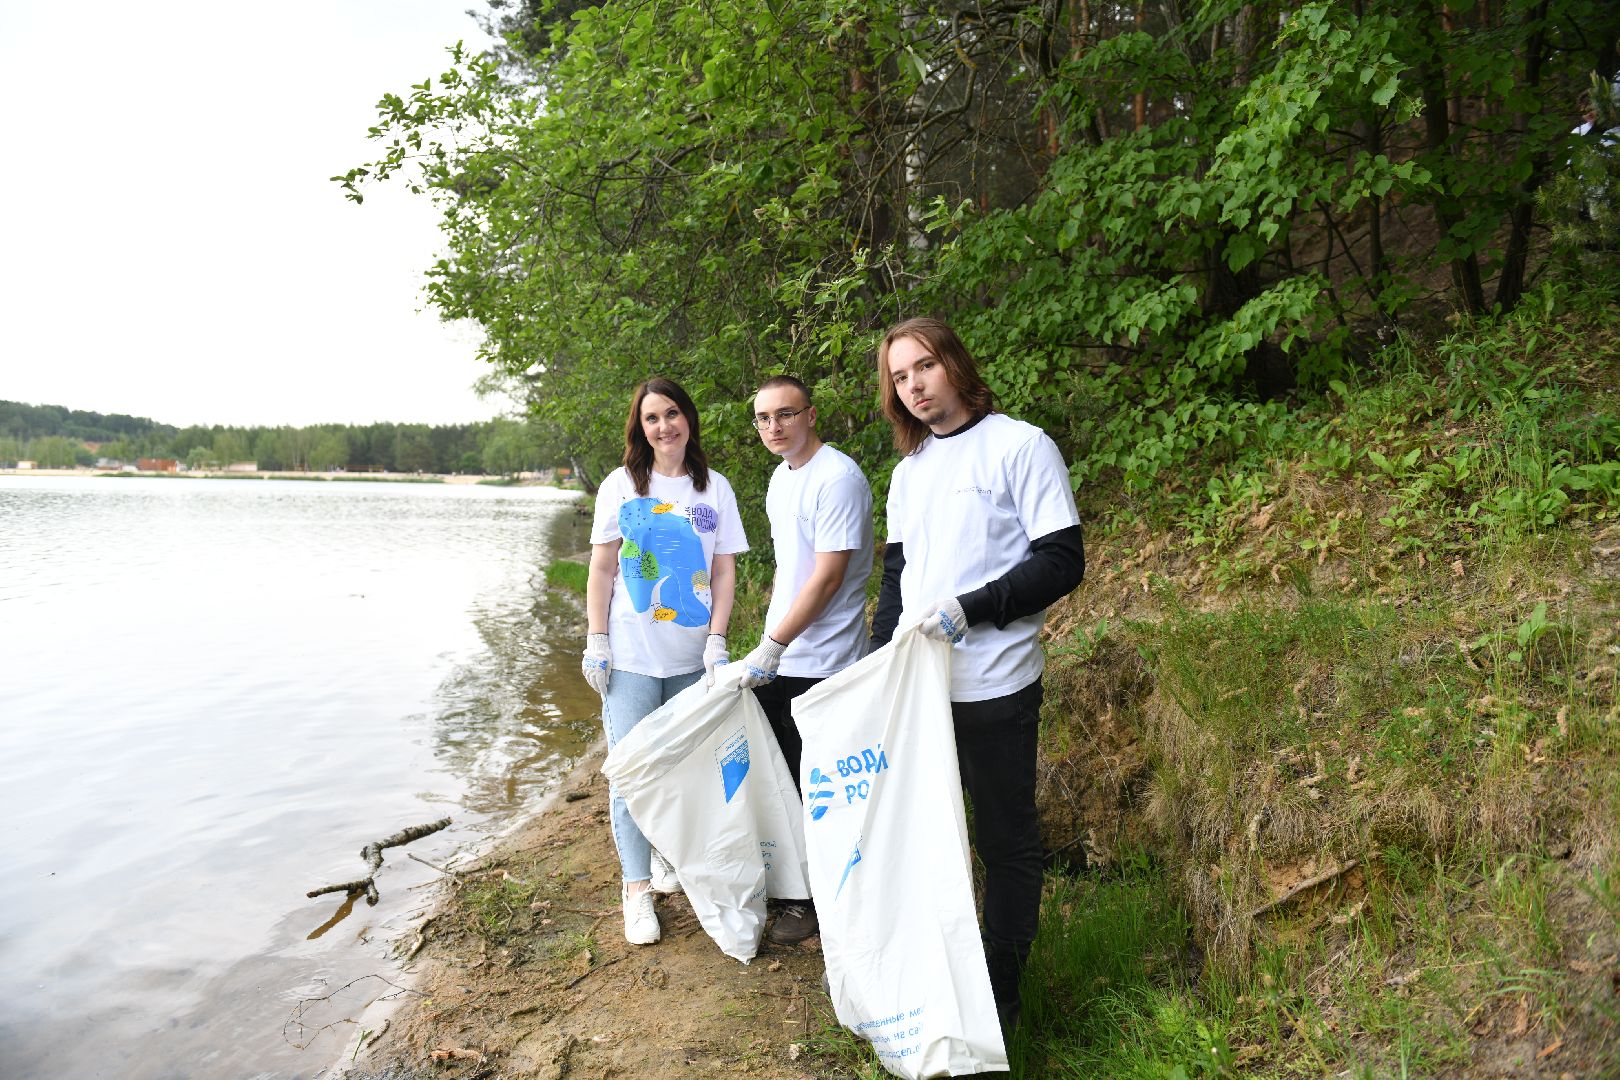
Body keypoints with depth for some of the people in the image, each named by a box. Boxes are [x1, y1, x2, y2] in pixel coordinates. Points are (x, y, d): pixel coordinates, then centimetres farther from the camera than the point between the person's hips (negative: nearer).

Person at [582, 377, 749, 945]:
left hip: (691, 655, 2)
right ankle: (637, 889, 8)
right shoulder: (621, 485, 3)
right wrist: (596, 641, -3)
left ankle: (668, 853, 32)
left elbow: (724, 571, 4)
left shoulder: (715, 488, 5)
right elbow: (601, 568, 3)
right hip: (631, 654, -1)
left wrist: (717, 641, -5)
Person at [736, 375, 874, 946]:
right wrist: (768, 648, 17)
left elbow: (827, 578, -21)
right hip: (777, 657, 9)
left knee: (814, 786, 2)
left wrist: (770, 650, -20)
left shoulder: (838, 478, -17)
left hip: (822, 663, -9)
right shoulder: (781, 477, 12)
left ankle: (813, 899, 19)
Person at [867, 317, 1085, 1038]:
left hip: (993, 688, -6)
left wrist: (970, 608, -21)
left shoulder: (1020, 445, -7)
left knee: (1004, 841, 7)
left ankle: (1000, 992, 24)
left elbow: (1063, 562, -12)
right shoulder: (908, 471, 13)